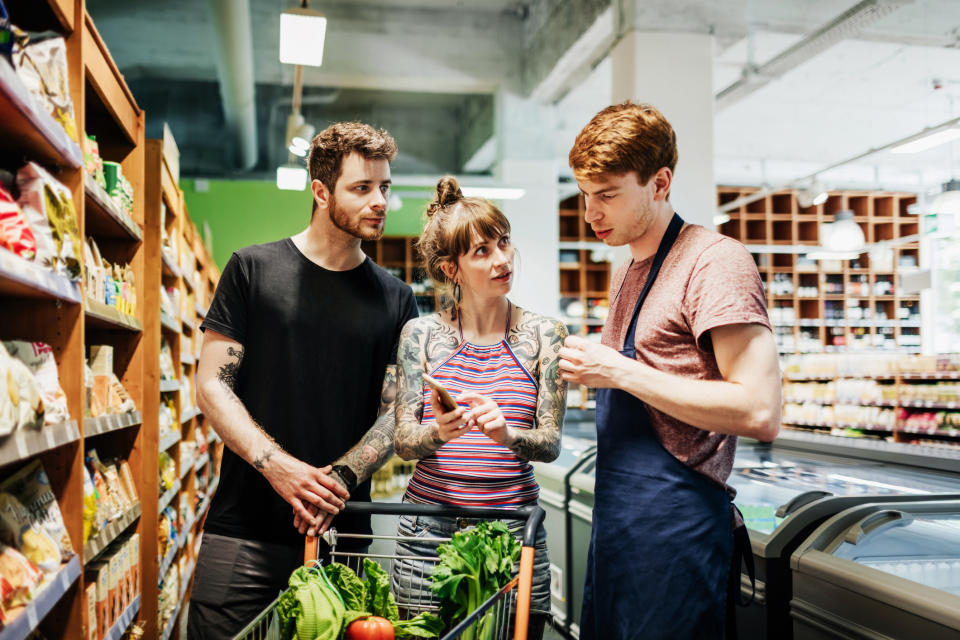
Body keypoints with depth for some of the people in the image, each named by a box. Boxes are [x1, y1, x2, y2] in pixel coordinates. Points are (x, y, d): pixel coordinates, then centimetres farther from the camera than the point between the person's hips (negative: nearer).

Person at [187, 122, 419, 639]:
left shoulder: (396, 299, 7)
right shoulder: (253, 269, 2)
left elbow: (395, 412, 5)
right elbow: (212, 386, -1)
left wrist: (341, 478, -13)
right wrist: (275, 464, -14)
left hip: (342, 535, 2)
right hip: (243, 525, -1)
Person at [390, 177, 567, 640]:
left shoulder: (543, 336, 2)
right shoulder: (421, 334, 2)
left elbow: (551, 443, -1)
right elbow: (402, 440, -1)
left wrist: (508, 435, -23)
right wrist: (438, 432, -23)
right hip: (429, 527, 0)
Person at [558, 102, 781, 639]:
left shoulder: (715, 261, -12)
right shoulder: (627, 274, 16)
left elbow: (760, 413, -22)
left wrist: (620, 372, -19)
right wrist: (592, 370, 6)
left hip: (674, 526, -9)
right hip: (615, 516, 9)